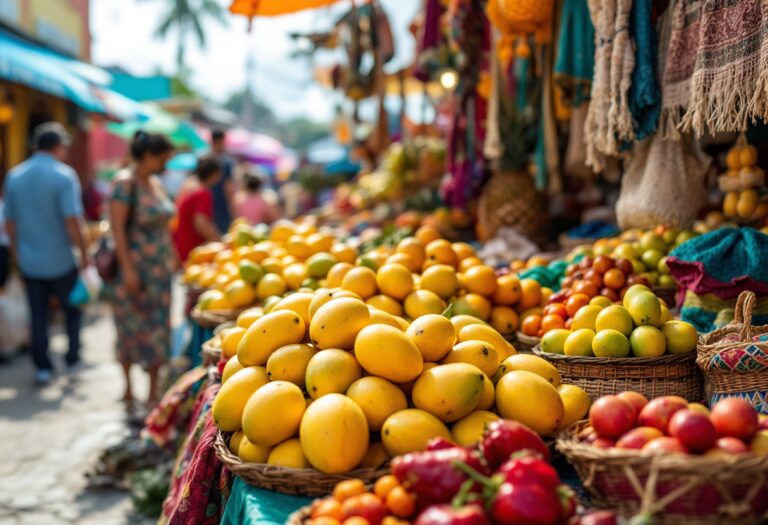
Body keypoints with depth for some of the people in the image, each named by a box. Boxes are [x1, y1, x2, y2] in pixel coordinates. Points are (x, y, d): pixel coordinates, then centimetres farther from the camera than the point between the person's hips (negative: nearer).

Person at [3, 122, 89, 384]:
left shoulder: (14, 176, 3)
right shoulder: (64, 175, -13)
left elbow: (9, 221, 8)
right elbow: (72, 220, -19)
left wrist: (17, 251, 19)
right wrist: (84, 253, -10)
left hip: (29, 261, 4)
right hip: (60, 260, -4)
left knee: (38, 316, 12)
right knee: (73, 309, 15)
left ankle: (43, 367, 15)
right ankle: (73, 359, 18)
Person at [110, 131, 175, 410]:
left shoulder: (156, 183, 12)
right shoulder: (125, 183, -11)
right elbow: (117, 227, -16)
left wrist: (171, 258, 14)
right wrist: (128, 269, -20)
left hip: (159, 268, 7)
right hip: (135, 265, -7)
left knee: (157, 328, 7)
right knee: (132, 327, 2)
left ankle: (153, 392, 15)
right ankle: (128, 390, 15)